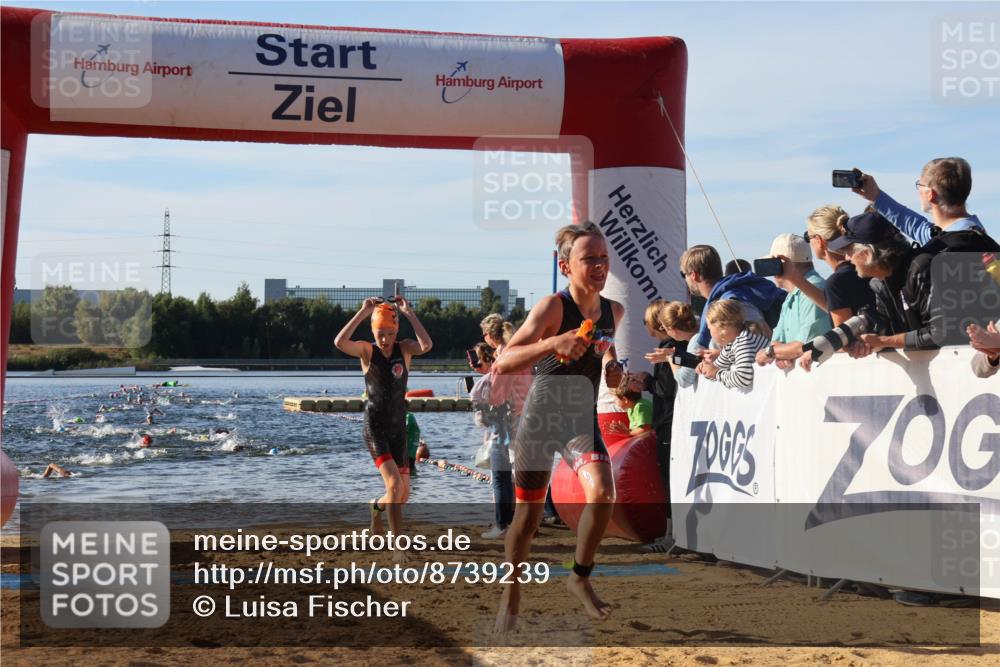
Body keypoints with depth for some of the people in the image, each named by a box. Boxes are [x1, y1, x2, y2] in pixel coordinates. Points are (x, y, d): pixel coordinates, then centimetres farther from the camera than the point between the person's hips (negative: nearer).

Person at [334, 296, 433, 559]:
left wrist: (410, 313, -20)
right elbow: (339, 342, -25)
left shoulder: (405, 349, 0)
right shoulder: (367, 350, -5)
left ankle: (377, 506, 42)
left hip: (398, 428, 4)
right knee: (394, 483, -21)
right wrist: (363, 312, -23)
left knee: (403, 494, 7)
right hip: (374, 427, -4)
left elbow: (426, 345, -23)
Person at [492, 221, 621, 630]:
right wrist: (553, 343, -41)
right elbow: (503, 364, -28)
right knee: (528, 515, 4)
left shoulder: (614, 312, 0)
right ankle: (511, 594, 28)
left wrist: (610, 359, 2)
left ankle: (580, 578, 1)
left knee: (602, 493, -22)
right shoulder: (552, 307, -18)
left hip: (582, 419, 4)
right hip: (540, 417, -3)